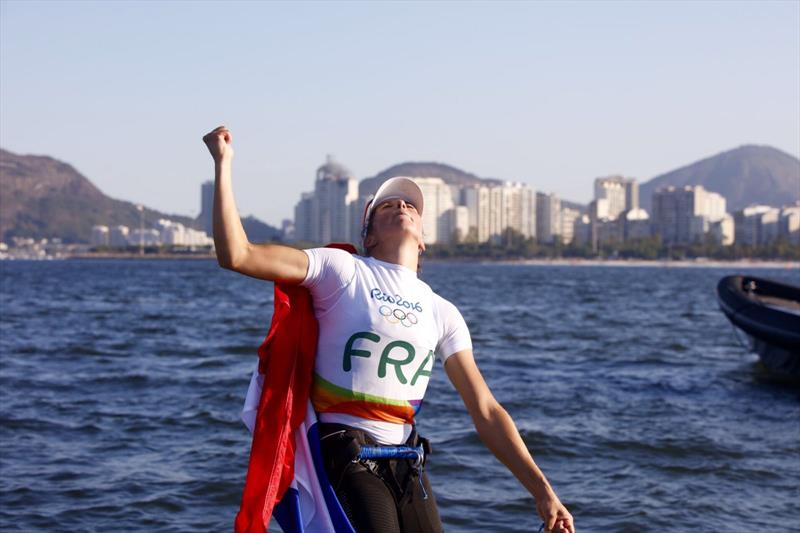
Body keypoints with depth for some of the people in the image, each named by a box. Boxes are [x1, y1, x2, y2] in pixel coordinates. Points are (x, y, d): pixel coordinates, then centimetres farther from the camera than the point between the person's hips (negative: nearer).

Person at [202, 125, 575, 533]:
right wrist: (222, 163, -11)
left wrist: (541, 490, 2)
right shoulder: (342, 270, 0)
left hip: (406, 464, 5)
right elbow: (235, 255, -10)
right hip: (348, 460, -5)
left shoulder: (442, 312, 13)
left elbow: (486, 412, 10)